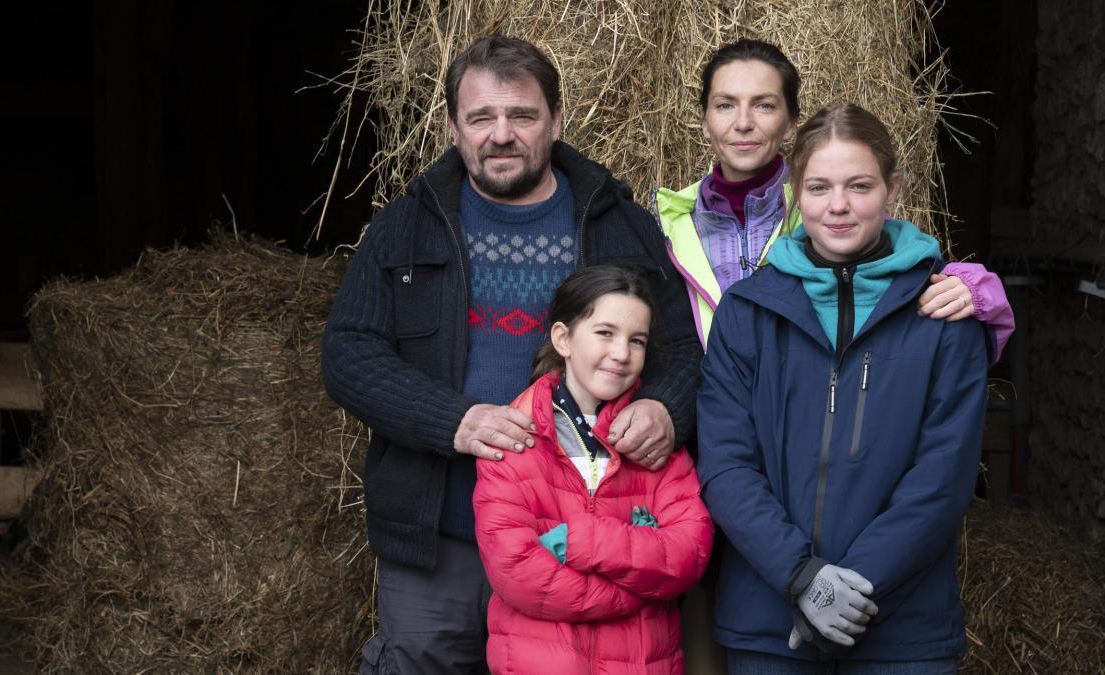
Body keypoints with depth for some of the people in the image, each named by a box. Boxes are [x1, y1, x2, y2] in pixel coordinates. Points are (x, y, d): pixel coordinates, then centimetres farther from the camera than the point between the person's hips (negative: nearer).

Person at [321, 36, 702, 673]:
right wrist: (454, 421, -19)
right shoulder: (407, 228, 4)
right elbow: (348, 356, -3)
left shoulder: (623, 228, 6)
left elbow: (687, 348, 6)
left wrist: (666, 410, -18)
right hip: (437, 542, 0)